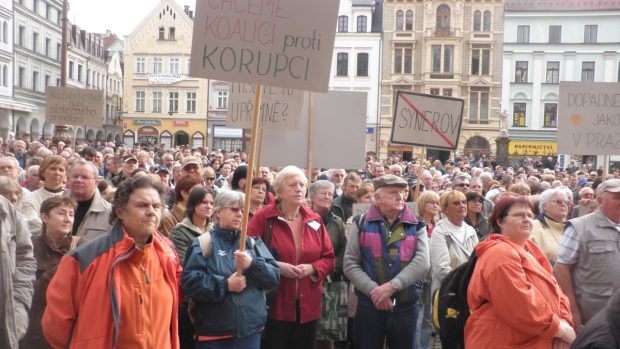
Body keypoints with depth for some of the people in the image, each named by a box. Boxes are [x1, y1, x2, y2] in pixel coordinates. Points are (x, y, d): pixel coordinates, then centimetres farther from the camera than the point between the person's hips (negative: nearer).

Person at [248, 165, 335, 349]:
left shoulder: (314, 220, 5)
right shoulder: (263, 217, -7)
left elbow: (329, 259, 9)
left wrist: (311, 268, -10)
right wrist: (276, 266, -18)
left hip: (308, 306, 4)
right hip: (274, 305, -4)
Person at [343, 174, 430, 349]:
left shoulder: (416, 225, 6)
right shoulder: (362, 223, 4)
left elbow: (422, 262, -8)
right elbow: (350, 264, -2)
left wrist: (392, 286, -18)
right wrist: (373, 290, -15)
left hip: (406, 307, 1)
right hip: (368, 306, -1)